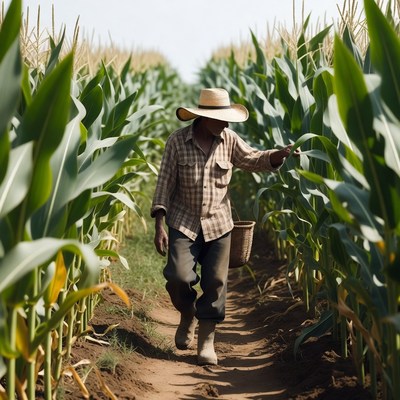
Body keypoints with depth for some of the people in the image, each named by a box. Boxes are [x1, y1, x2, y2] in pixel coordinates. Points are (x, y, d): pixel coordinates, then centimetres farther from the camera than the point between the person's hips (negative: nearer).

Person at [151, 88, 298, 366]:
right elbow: (165, 184, -8)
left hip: (218, 223, 2)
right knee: (179, 277, -14)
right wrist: (159, 225, -13)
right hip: (183, 223, -2)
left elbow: (254, 160, 9)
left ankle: (206, 341, 13)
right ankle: (187, 316, 19)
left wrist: (282, 153, -11)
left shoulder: (228, 140, -1)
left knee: (215, 282, 0)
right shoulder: (177, 141, -9)